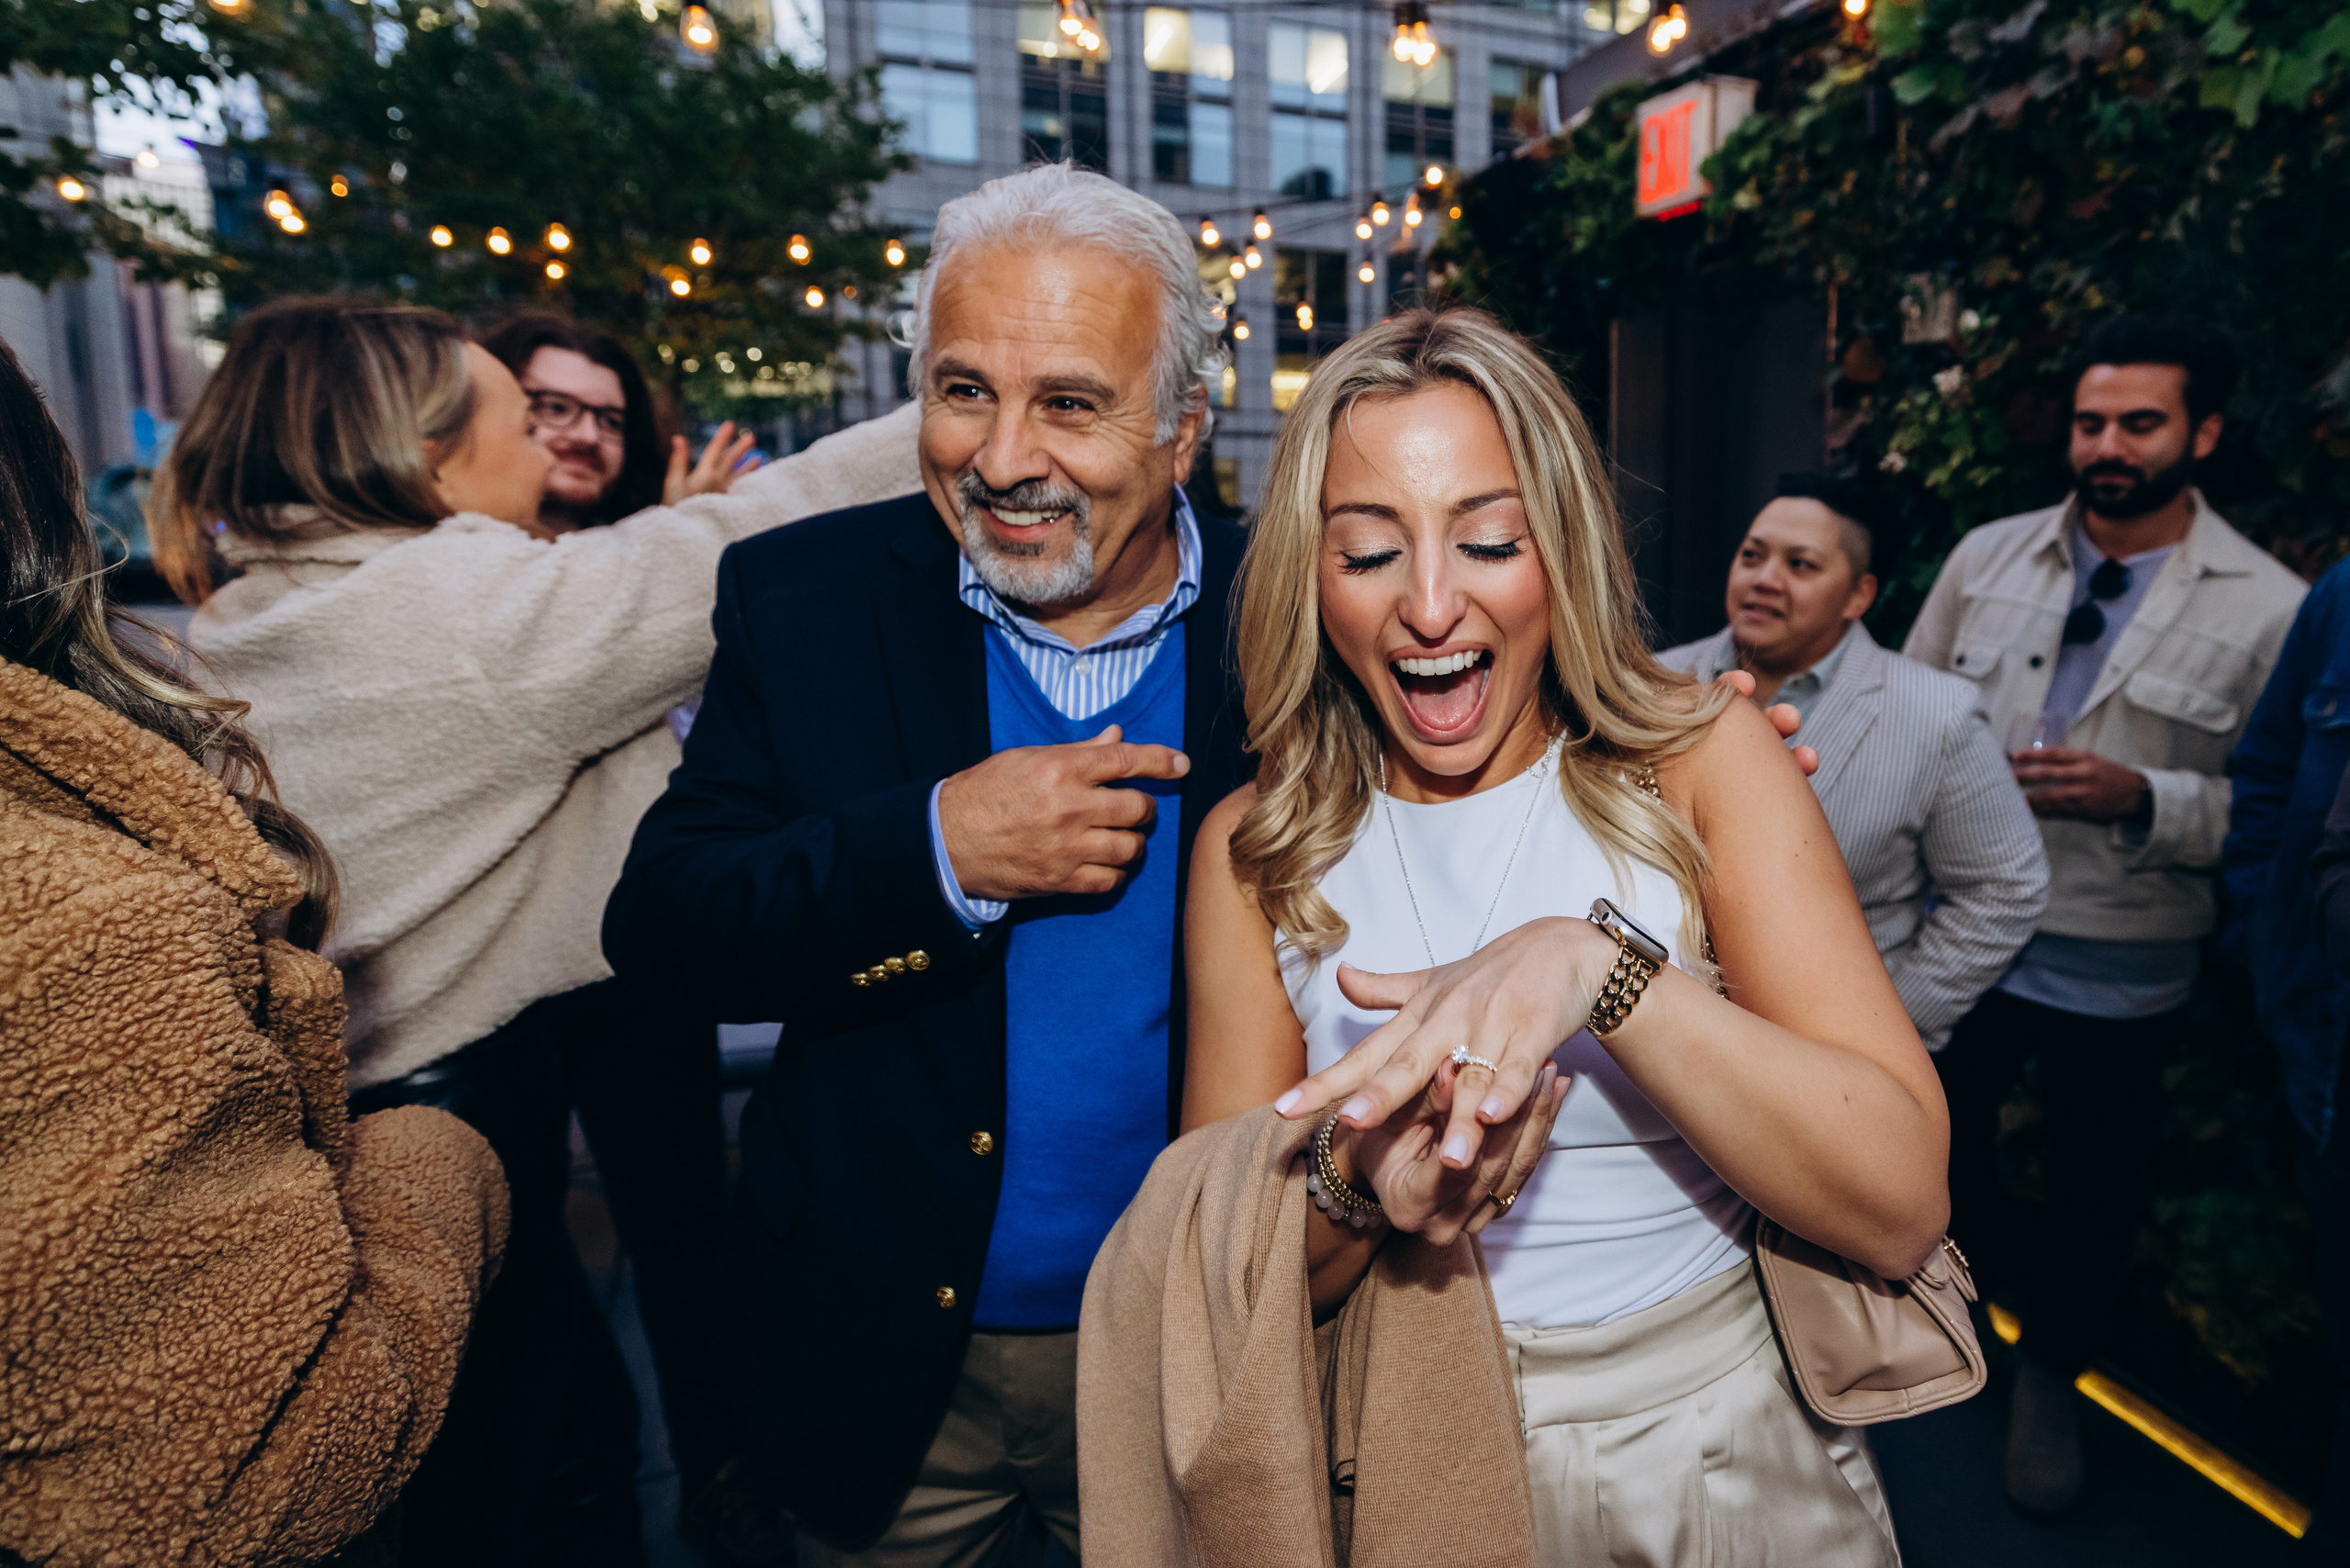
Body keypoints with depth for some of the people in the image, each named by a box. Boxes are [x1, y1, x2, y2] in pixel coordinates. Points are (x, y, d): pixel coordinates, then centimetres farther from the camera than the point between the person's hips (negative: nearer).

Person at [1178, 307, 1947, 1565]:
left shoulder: (1701, 758, -13)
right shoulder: (1253, 850, -10)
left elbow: (1902, 1208, -20)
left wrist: (1595, 966, -33)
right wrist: (1356, 1194, -30)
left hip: (1728, 1453, 0)